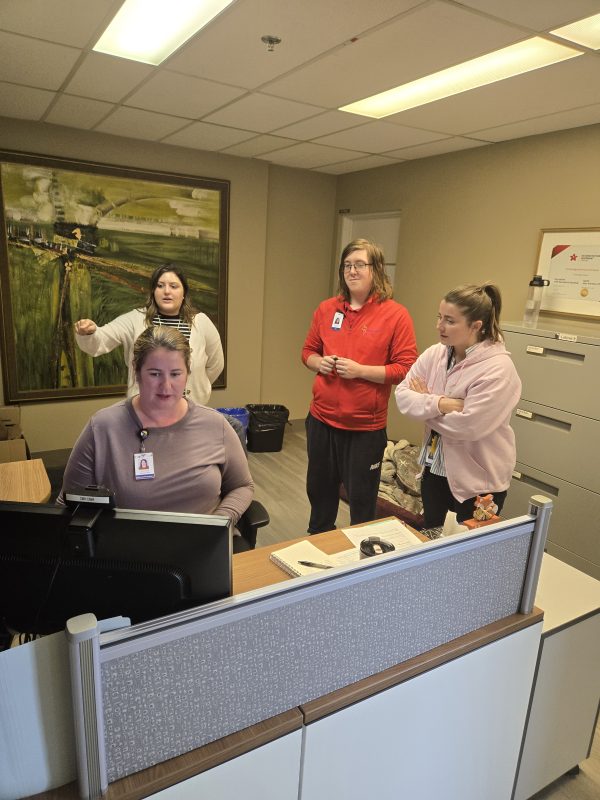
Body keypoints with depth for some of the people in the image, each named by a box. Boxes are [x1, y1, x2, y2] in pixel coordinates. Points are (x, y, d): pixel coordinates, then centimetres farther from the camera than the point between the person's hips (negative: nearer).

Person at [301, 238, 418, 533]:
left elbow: (405, 368, -12)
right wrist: (319, 362, -8)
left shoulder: (395, 314, -9)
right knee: (319, 490, 22)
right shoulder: (326, 309, 5)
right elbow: (308, 351, 15)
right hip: (321, 419, 5)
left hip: (366, 426, -5)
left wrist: (360, 370, -21)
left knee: (361, 498, 11)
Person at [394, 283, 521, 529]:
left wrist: (425, 401, -14)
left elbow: (468, 426, -27)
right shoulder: (434, 354, -3)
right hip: (434, 468, 6)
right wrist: (441, 403, -23)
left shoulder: (498, 369, -22)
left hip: (478, 479, -6)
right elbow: (402, 395, -7)